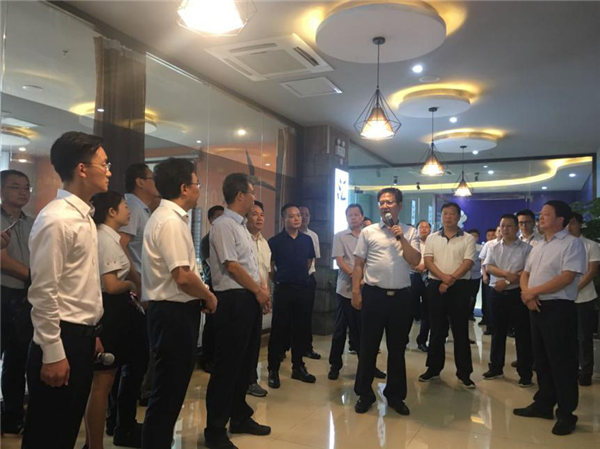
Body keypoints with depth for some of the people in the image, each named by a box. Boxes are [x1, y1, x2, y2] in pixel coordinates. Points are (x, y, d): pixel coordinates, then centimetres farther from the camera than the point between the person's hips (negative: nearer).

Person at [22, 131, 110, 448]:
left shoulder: (83, 217, 11)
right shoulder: (56, 220, -18)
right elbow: (43, 292, -20)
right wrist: (53, 353, -19)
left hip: (81, 336, 9)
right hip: (62, 339, -9)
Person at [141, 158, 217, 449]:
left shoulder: (168, 216, 13)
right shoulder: (171, 221, -19)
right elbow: (183, 277, -26)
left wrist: (202, 296, 8)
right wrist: (209, 297, -9)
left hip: (174, 311, 10)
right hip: (174, 313, -10)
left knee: (170, 390, 20)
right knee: (167, 393, 2)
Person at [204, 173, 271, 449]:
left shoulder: (242, 226, 17)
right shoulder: (223, 225, -13)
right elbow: (232, 266, -17)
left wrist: (262, 291, 8)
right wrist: (259, 291, -7)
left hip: (250, 299, 10)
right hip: (234, 300, -9)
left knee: (246, 362, 16)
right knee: (228, 365, -2)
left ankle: (239, 417, 31)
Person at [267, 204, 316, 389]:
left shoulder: (307, 240, 7)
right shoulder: (275, 241, -7)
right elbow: (269, 266, -1)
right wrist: (279, 280, 7)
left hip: (303, 289, 4)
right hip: (283, 290, -4)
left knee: (301, 330, 10)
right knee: (279, 331, 0)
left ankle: (298, 367, 24)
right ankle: (273, 370, 10)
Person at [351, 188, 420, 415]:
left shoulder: (410, 232, 6)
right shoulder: (368, 232, 4)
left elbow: (415, 261, -6)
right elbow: (358, 264, 3)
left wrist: (400, 237, -13)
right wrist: (356, 291, -4)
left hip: (401, 296, 1)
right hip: (373, 294, -1)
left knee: (397, 349, 12)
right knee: (368, 347, 7)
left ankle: (395, 395, 27)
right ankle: (364, 394, 22)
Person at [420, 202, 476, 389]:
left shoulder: (468, 239, 2)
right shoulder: (432, 238, 8)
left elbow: (468, 263, -8)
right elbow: (428, 261, -1)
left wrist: (450, 281, -15)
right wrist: (443, 277, -17)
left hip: (459, 287, -2)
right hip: (436, 286, 2)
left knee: (461, 331, 2)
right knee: (437, 330, 9)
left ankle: (464, 373, 11)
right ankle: (433, 368, 19)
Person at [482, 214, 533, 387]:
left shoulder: (526, 248, -1)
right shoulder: (494, 248, 9)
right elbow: (488, 267, -3)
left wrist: (507, 282, -15)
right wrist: (506, 273, -20)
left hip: (517, 293, -3)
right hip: (497, 293, 3)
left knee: (522, 334, 1)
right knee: (498, 332, 12)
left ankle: (525, 373, 10)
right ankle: (496, 368, 23)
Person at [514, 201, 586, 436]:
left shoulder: (572, 243, -8)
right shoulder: (538, 246, 16)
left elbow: (567, 277, -19)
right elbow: (525, 274, 15)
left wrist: (533, 291, -15)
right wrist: (527, 294, -6)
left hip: (559, 309, -8)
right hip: (537, 308, 8)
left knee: (562, 362, 0)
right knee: (541, 360, 15)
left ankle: (566, 414, 12)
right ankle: (543, 404, 27)